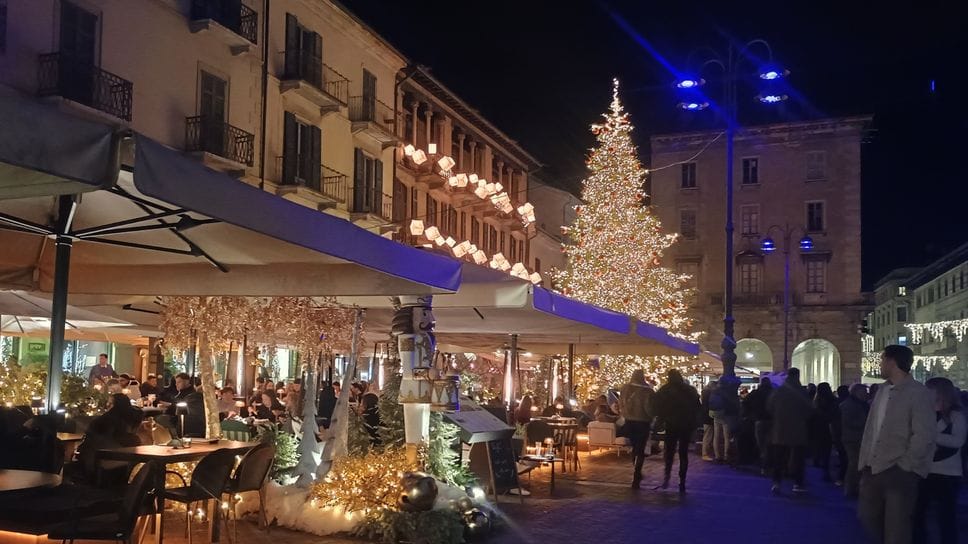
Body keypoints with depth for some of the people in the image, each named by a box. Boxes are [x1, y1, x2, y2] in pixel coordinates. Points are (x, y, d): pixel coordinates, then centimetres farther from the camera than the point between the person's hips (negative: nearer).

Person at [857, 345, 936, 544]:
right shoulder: (882, 390, 11)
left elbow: (924, 436, -14)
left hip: (900, 473, -7)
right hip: (874, 468, 7)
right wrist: (865, 462, 8)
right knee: (867, 515, 15)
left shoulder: (919, 394, -10)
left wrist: (904, 467, -14)